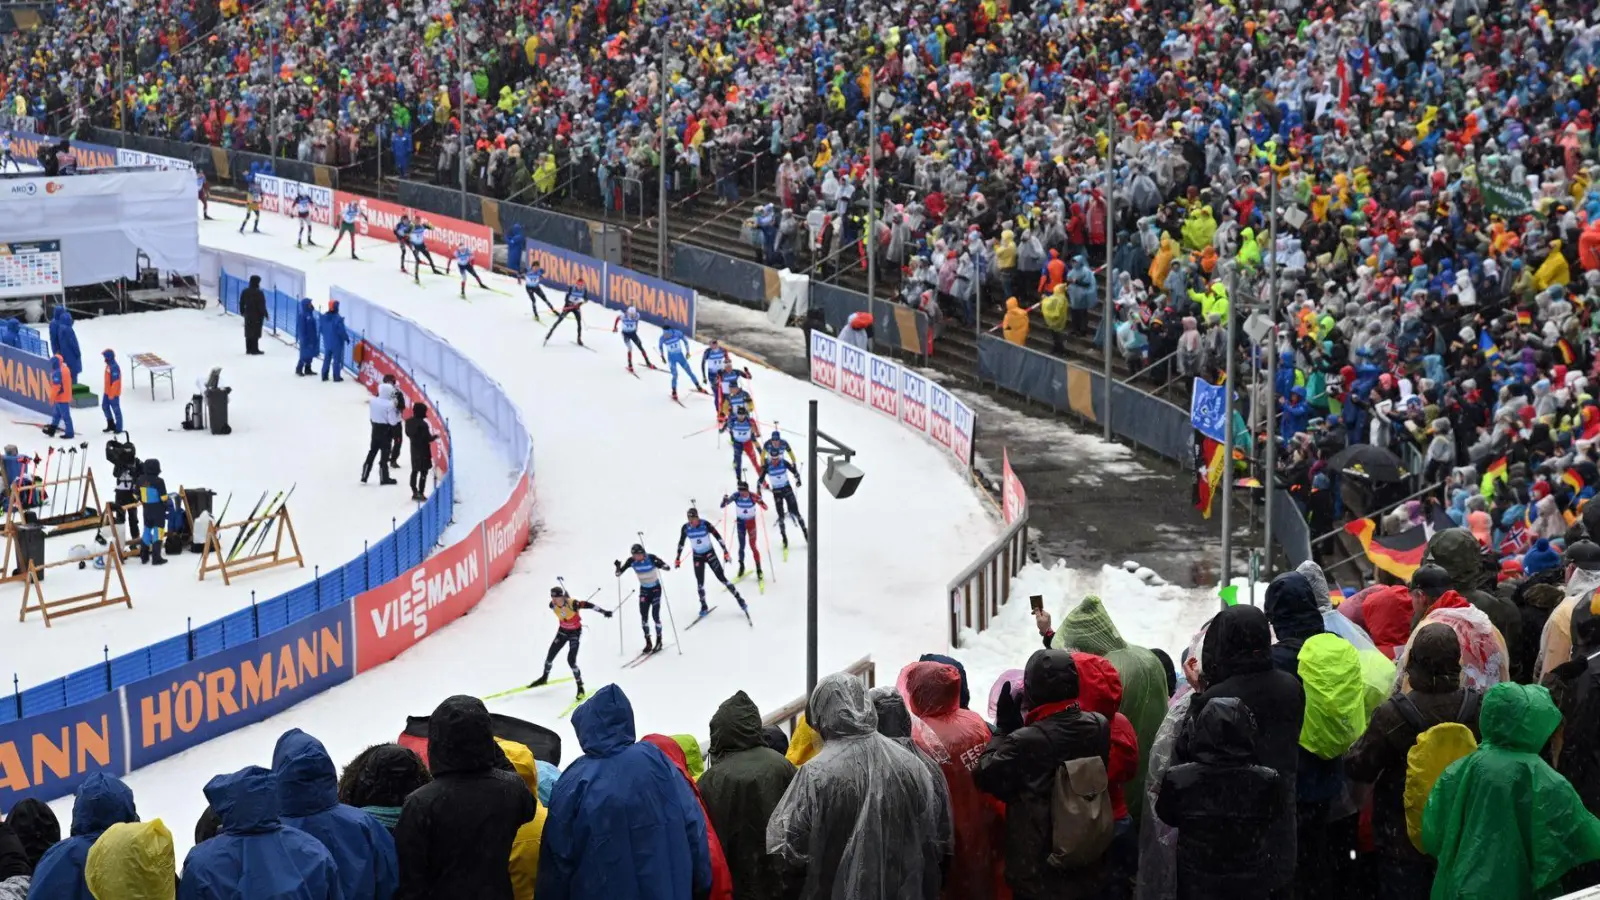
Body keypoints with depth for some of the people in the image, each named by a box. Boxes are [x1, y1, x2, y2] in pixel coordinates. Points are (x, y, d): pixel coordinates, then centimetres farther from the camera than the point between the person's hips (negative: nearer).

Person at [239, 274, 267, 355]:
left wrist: (242, 312, 25)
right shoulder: (259, 293, -19)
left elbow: (241, 303, 11)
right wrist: (265, 314, -6)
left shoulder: (245, 292, 2)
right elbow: (262, 306, -17)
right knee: (256, 332, -2)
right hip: (257, 315, -7)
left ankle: (248, 349, 17)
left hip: (248, 315, 7)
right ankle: (254, 350, -1)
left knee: (248, 332, 13)